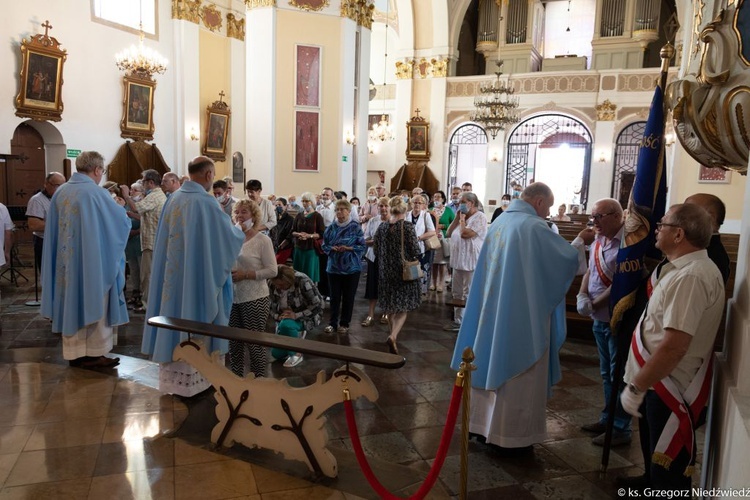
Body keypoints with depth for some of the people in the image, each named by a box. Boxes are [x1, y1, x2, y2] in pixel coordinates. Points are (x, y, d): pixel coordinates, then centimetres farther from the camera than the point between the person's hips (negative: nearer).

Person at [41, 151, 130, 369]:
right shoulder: (96, 193, -15)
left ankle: (75, 353, 19)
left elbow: (52, 227, 13)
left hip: (66, 261, 6)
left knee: (71, 302, 12)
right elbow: (122, 221, -7)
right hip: (93, 261, -6)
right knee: (94, 303, 3)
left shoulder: (60, 192, 4)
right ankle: (94, 354, 8)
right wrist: (121, 209, 14)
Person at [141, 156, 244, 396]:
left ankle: (170, 374, 26)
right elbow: (229, 236, -10)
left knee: (175, 310, 14)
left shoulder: (173, 199, 5)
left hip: (173, 271, 7)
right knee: (194, 316, 4)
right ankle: (188, 379, 14)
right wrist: (240, 232, 12)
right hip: (199, 274, -7)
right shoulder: (206, 202, -16)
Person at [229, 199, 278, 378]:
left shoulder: (262, 240, -9)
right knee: (234, 341, 15)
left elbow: (272, 271, -13)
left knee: (254, 342, 3)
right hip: (232, 298, 6)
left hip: (254, 299, -6)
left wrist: (245, 274, -19)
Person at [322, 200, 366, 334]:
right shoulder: (331, 227, 4)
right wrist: (332, 248, -12)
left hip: (351, 267, -2)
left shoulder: (356, 227, -5)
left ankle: (345, 324, 19)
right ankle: (333, 323, 19)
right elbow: (324, 245, 8)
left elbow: (362, 246, -5)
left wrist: (347, 248, -19)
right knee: (334, 296, 7)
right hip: (334, 267, 2)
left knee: (348, 297, 6)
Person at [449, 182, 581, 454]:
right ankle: (511, 435, 16)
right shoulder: (534, 226, -16)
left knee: (492, 364, 17)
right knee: (519, 373, 5)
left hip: (493, 310, 8)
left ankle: (483, 423, 28)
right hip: (523, 314, -8)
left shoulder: (500, 222, 8)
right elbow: (569, 258, -12)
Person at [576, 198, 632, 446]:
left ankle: (621, 428, 15)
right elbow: (590, 272, 12)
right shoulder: (599, 241, 8)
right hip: (600, 319, 9)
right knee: (606, 372, 19)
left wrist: (595, 304, -15)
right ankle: (608, 418, 33)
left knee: (618, 375, 2)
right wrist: (582, 295, -7)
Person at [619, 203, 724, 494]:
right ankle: (651, 482, 53)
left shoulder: (690, 277, -28)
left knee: (669, 467, 6)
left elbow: (674, 345, -33)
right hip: (660, 380, 11)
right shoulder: (684, 268, 8)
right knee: (653, 445, 31)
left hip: (671, 386, -10)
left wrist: (636, 387, -26)